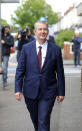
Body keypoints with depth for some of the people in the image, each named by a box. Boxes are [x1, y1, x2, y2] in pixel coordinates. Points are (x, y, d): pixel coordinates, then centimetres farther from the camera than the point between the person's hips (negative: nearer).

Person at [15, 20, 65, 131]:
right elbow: (20, 70, 0)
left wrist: (61, 92, 2)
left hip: (48, 92, -2)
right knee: (35, 119, 17)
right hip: (30, 92, 2)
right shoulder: (26, 48, -1)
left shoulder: (56, 49, -2)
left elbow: (60, 72, 1)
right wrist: (18, 89, -7)